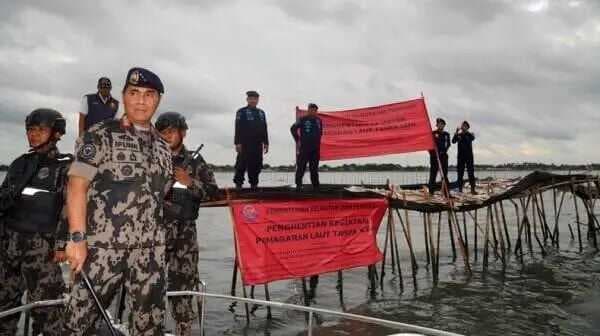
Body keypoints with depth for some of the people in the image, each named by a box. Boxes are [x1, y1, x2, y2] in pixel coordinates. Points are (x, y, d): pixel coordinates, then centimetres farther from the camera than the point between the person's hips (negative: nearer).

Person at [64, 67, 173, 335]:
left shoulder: (162, 147, 13)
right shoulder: (100, 135, -2)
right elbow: (77, 187, -9)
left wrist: (158, 242, 13)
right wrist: (77, 238, -17)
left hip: (150, 251, 5)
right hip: (102, 247, -4)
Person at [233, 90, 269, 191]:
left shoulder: (261, 113, 19)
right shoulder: (241, 112, 2)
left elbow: (264, 129, 20)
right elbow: (238, 128, -5)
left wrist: (266, 143, 13)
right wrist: (237, 143, -13)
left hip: (258, 144, 5)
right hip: (245, 144, -5)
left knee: (256, 165, 5)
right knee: (242, 164, -6)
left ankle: (254, 183, 12)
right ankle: (238, 183, -1)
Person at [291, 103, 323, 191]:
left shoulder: (318, 120, 9)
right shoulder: (303, 119, -3)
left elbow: (320, 132, 24)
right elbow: (293, 128, -1)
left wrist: (318, 140, 15)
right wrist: (298, 140, -1)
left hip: (315, 148, 4)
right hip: (304, 147, -4)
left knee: (314, 168, 9)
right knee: (301, 167, -4)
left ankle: (315, 185, 15)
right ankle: (298, 184, 1)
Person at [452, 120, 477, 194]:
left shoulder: (470, 134, 8)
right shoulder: (458, 135, 9)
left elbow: (472, 138, -16)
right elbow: (453, 141, -9)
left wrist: (466, 131, -27)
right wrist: (456, 132, -22)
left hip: (469, 156, -1)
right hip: (461, 156, 1)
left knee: (471, 173, -5)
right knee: (460, 173, 1)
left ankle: (472, 189, -7)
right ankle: (460, 189, 4)